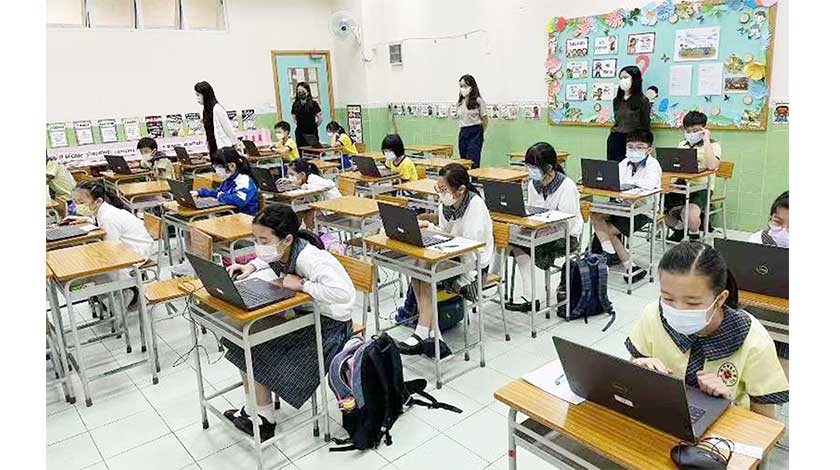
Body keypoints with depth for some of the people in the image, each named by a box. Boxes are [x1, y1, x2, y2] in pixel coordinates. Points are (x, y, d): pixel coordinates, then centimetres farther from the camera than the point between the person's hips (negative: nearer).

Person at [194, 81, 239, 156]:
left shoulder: (217, 108, -13)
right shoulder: (205, 110, 10)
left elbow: (228, 128, -10)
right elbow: (207, 133, 14)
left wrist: (236, 144, -7)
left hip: (224, 148, -8)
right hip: (213, 149, 8)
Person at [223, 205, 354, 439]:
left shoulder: (308, 258, -32)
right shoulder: (281, 250, -8)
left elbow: (344, 292, -45)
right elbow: (268, 260, 20)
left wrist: (302, 284, -33)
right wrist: (251, 267, -2)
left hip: (330, 324, -8)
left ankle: (264, 420, 16)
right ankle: (253, 409, 18)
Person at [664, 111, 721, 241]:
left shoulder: (713, 145, -2)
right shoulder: (682, 144, 16)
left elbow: (712, 166, -22)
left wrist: (706, 140, -17)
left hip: (701, 188, -6)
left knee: (691, 215, -32)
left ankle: (694, 237, 4)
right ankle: (678, 228, 16)